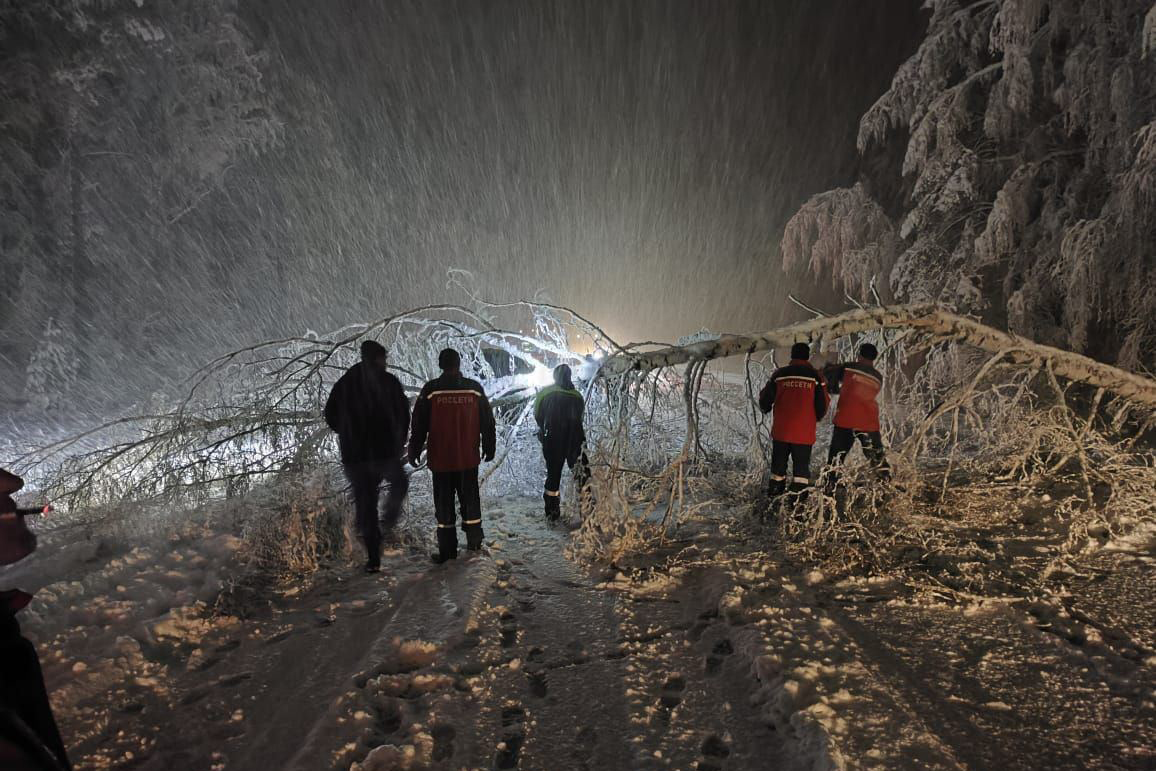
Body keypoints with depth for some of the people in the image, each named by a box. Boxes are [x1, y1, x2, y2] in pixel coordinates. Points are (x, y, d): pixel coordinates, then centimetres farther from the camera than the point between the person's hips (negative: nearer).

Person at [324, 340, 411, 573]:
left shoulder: (344, 383, 5)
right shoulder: (389, 381, -4)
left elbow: (330, 416, 7)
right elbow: (404, 415, -5)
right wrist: (400, 442, 10)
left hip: (354, 454, 3)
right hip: (386, 451, -3)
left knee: (365, 503, 9)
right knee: (399, 483, 26)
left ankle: (373, 559, 10)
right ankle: (388, 521, 5)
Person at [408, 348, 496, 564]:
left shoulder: (430, 390, -8)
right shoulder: (475, 388, -2)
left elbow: (419, 425, -3)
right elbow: (487, 423, 5)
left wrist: (414, 451, 7)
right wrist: (489, 448, 15)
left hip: (441, 459, -2)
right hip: (469, 459, 2)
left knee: (443, 504, 6)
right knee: (470, 499, 16)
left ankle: (447, 550, 10)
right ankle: (474, 542, 24)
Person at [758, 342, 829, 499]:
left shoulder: (779, 374, -1)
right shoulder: (815, 376, -2)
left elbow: (765, 399, 6)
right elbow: (822, 405, 1)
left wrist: (765, 409, 29)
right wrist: (816, 417, 22)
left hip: (780, 430, 1)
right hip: (804, 433, -1)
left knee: (778, 464, 15)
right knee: (801, 466, 6)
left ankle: (775, 493, 23)